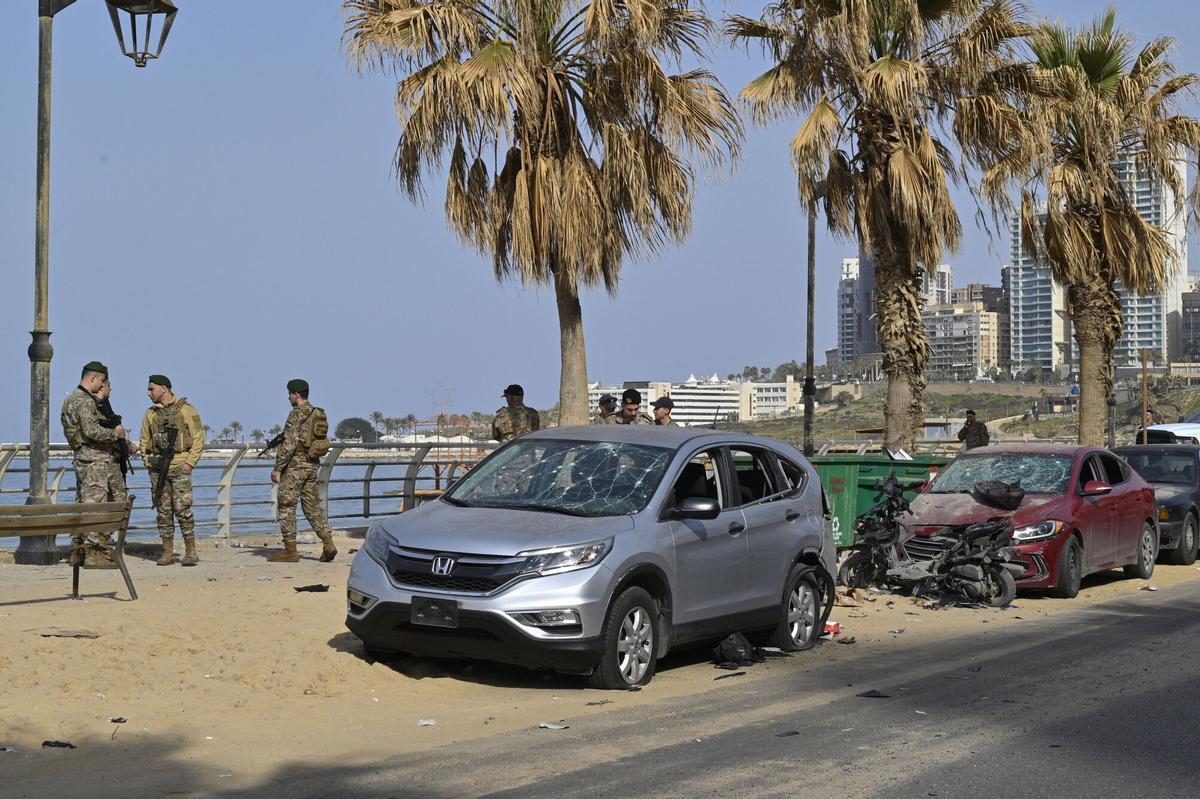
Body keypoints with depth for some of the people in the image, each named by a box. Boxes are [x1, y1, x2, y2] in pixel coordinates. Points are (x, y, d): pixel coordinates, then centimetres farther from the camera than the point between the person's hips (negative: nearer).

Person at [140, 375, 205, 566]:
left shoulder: (186, 410, 1)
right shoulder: (150, 414, 14)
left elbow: (198, 438, 0)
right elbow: (144, 441, 20)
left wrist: (190, 462, -8)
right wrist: (148, 463, 6)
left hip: (179, 466, -4)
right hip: (158, 469, 4)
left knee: (182, 509, -10)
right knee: (163, 511, 4)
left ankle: (191, 552, -4)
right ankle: (167, 552, 8)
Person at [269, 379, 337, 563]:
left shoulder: (296, 414, -13)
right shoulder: (319, 414, 12)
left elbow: (290, 444, -19)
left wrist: (277, 468, -16)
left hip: (295, 465, -8)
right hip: (312, 465, 8)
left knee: (286, 506, 0)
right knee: (312, 505, 11)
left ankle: (290, 550, 1)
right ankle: (328, 544, 1)